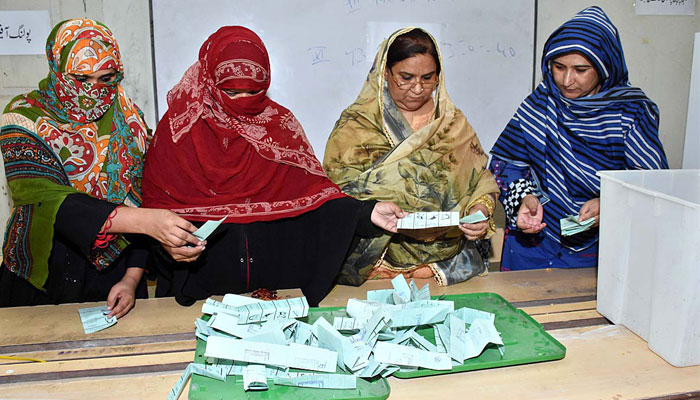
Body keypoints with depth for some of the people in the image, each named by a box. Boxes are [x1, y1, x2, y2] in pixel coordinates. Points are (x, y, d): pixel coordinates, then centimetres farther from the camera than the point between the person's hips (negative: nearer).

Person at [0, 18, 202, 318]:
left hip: (116, 273, 2)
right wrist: (141, 220, -38)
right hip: (42, 281, -2)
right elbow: (46, 202, -25)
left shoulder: (129, 119, -2)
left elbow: (143, 197, -1)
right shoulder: (25, 118, -11)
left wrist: (132, 278, -9)